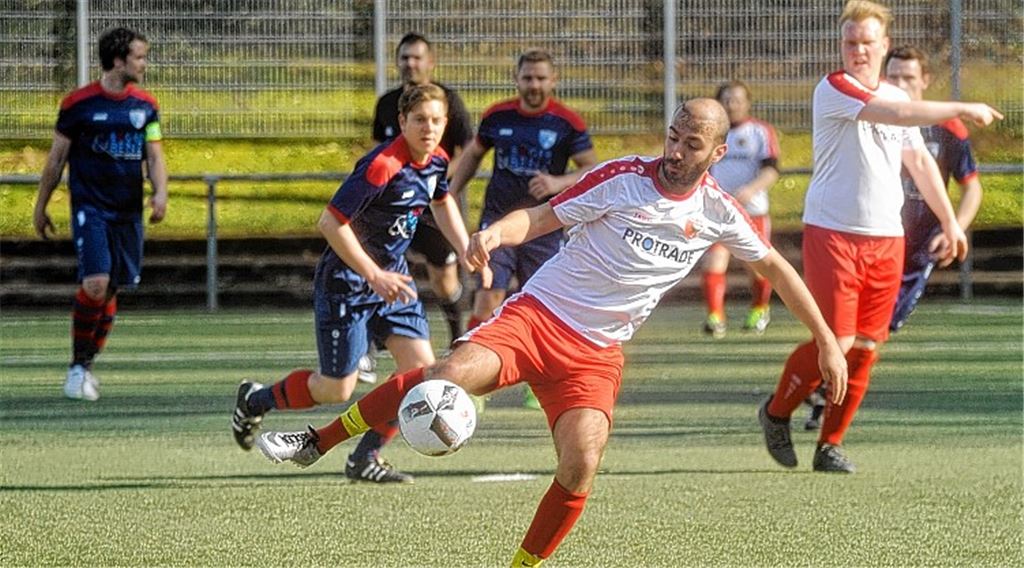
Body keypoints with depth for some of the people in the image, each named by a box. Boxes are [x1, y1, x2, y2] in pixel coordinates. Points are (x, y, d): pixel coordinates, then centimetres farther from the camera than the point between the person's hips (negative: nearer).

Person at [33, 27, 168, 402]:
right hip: (90, 208, -5)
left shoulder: (146, 106, 7)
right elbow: (57, 158, 3)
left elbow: (154, 157, 10)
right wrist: (40, 208, 8)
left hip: (129, 212, 5)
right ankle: (77, 367, -4)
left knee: (113, 290, 6)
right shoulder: (78, 104, -5)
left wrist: (160, 192, -10)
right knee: (95, 284, -18)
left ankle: (87, 365, 22)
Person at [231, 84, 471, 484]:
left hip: (391, 276, 8)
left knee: (421, 368, -6)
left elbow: (443, 203, 23)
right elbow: (331, 222, -27)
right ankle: (255, 400, 27)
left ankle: (366, 458, 7)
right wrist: (374, 276, -26)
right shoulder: (383, 166, -27)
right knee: (336, 389, 1)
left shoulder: (436, 160, 0)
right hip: (346, 282, -8)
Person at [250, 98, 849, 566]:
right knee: (453, 373, -28)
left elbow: (775, 266, 17)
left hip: (598, 353, 3)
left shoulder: (719, 211, 4)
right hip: (539, 313, -3)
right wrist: (495, 233, -27)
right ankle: (315, 442, -15)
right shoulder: (624, 177, -6)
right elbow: (541, 217, -5)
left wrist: (826, 340, 15)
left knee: (581, 465, -21)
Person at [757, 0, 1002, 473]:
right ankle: (776, 413, 12)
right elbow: (895, 114, -22)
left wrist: (949, 222, 22)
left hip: (886, 238, 6)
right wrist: (961, 110, -20)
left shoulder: (896, 97, 14)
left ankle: (830, 445, 12)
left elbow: (920, 162, 24)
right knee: (836, 340, -11)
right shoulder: (833, 90, -9)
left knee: (865, 346, 1)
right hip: (832, 233, -6)